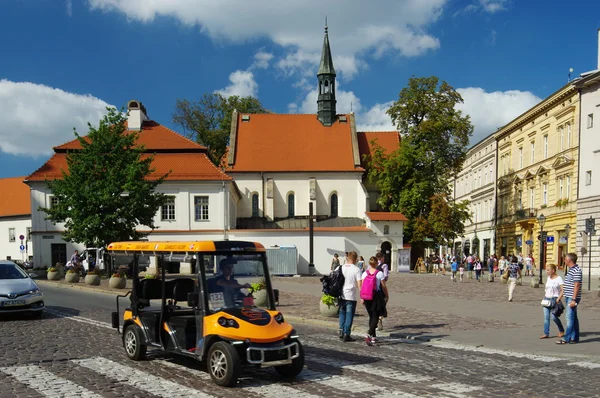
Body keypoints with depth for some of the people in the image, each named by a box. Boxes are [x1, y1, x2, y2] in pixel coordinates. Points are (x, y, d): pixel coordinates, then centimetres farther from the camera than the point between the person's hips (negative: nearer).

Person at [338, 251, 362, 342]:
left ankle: (341, 331, 15)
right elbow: (359, 284, -12)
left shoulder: (340, 268, 6)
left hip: (341, 295, 4)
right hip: (351, 296, -4)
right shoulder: (356, 270, -7)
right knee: (349, 315, 3)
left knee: (342, 313, 20)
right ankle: (346, 334, 4)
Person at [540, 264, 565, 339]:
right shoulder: (548, 278, 13)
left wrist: (558, 299, -16)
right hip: (546, 299, 6)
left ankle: (561, 331, 16)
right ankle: (546, 333, 2)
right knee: (546, 317, 0)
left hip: (554, 299, -6)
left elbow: (563, 290, -12)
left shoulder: (558, 278, -7)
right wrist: (544, 298, 12)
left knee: (553, 317, -8)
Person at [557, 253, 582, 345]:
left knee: (570, 317, -9)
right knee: (573, 318, 12)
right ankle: (574, 338, 17)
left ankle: (567, 338, -8)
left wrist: (573, 299, -23)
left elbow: (576, 286, -20)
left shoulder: (576, 271, -16)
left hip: (573, 298, -10)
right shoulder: (571, 269, 16)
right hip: (569, 297, 10)